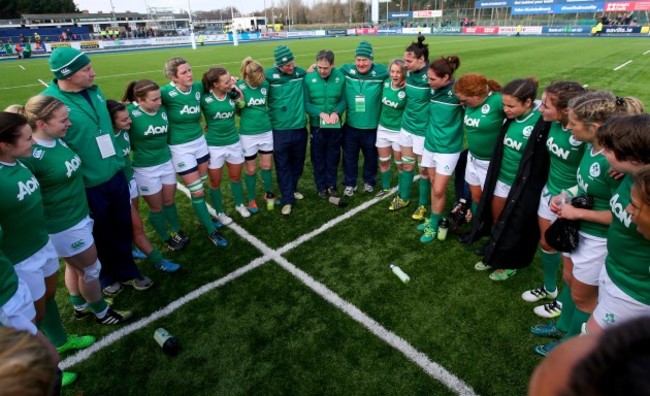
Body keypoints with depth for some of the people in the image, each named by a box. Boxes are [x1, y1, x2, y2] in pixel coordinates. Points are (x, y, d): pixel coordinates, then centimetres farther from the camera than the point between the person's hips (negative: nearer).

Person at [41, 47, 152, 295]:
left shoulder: (94, 90, 1)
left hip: (116, 175, 6)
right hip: (87, 186, -5)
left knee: (123, 228, 18)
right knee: (100, 235, 15)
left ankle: (127, 271, 40)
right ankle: (107, 276, 41)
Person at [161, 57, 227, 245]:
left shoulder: (198, 87, -5)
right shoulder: (166, 93, -21)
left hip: (200, 142, 5)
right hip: (180, 148, -5)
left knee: (200, 186, 17)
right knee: (197, 191, 0)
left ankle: (203, 217, 39)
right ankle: (211, 230, 15)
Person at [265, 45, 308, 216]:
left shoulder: (301, 73, -1)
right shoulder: (269, 75, -10)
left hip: (299, 128, 3)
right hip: (279, 130, -3)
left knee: (298, 162, 17)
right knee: (282, 166, 5)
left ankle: (292, 189, 39)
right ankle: (288, 199, 16)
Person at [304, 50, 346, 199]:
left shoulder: (340, 77, -7)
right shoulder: (308, 78, -12)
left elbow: (344, 100, -2)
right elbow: (305, 103, -10)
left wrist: (336, 112, -20)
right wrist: (321, 113, -22)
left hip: (335, 125, 1)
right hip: (316, 125, -1)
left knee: (333, 157, 14)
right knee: (318, 158, 11)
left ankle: (331, 185, 31)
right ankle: (321, 187, 28)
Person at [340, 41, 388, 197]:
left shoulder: (381, 72, -11)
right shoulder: (346, 70, -7)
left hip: (372, 126, -1)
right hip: (350, 126, 1)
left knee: (371, 156, 19)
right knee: (349, 156, 15)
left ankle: (369, 181, 43)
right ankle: (349, 183, 35)